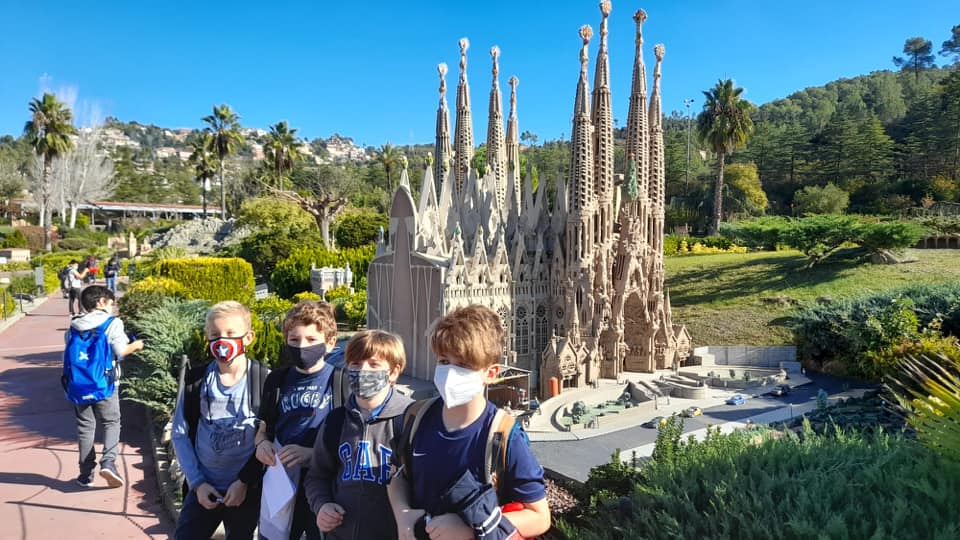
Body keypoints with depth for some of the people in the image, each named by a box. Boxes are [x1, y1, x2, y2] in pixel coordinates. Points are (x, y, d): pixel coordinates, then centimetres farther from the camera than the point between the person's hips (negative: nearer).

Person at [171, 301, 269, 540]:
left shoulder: (262, 381, -10)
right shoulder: (196, 381, -3)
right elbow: (180, 435, 2)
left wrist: (245, 482, -10)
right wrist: (197, 482, -4)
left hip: (248, 490, -2)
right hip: (203, 488, 2)